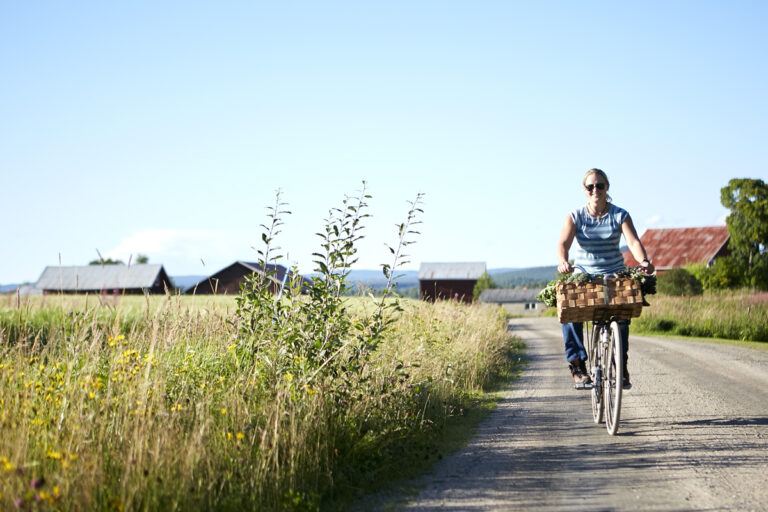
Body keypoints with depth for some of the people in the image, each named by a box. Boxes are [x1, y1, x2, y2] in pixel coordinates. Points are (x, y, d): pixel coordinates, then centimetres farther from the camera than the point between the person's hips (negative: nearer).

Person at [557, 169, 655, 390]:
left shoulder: (620, 215, 0)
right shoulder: (575, 216, -1)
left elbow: (633, 241, -16)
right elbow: (563, 243, -16)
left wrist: (644, 260, -38)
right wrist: (563, 262, -40)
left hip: (614, 275, 0)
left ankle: (621, 365, -8)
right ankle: (577, 365, -22)